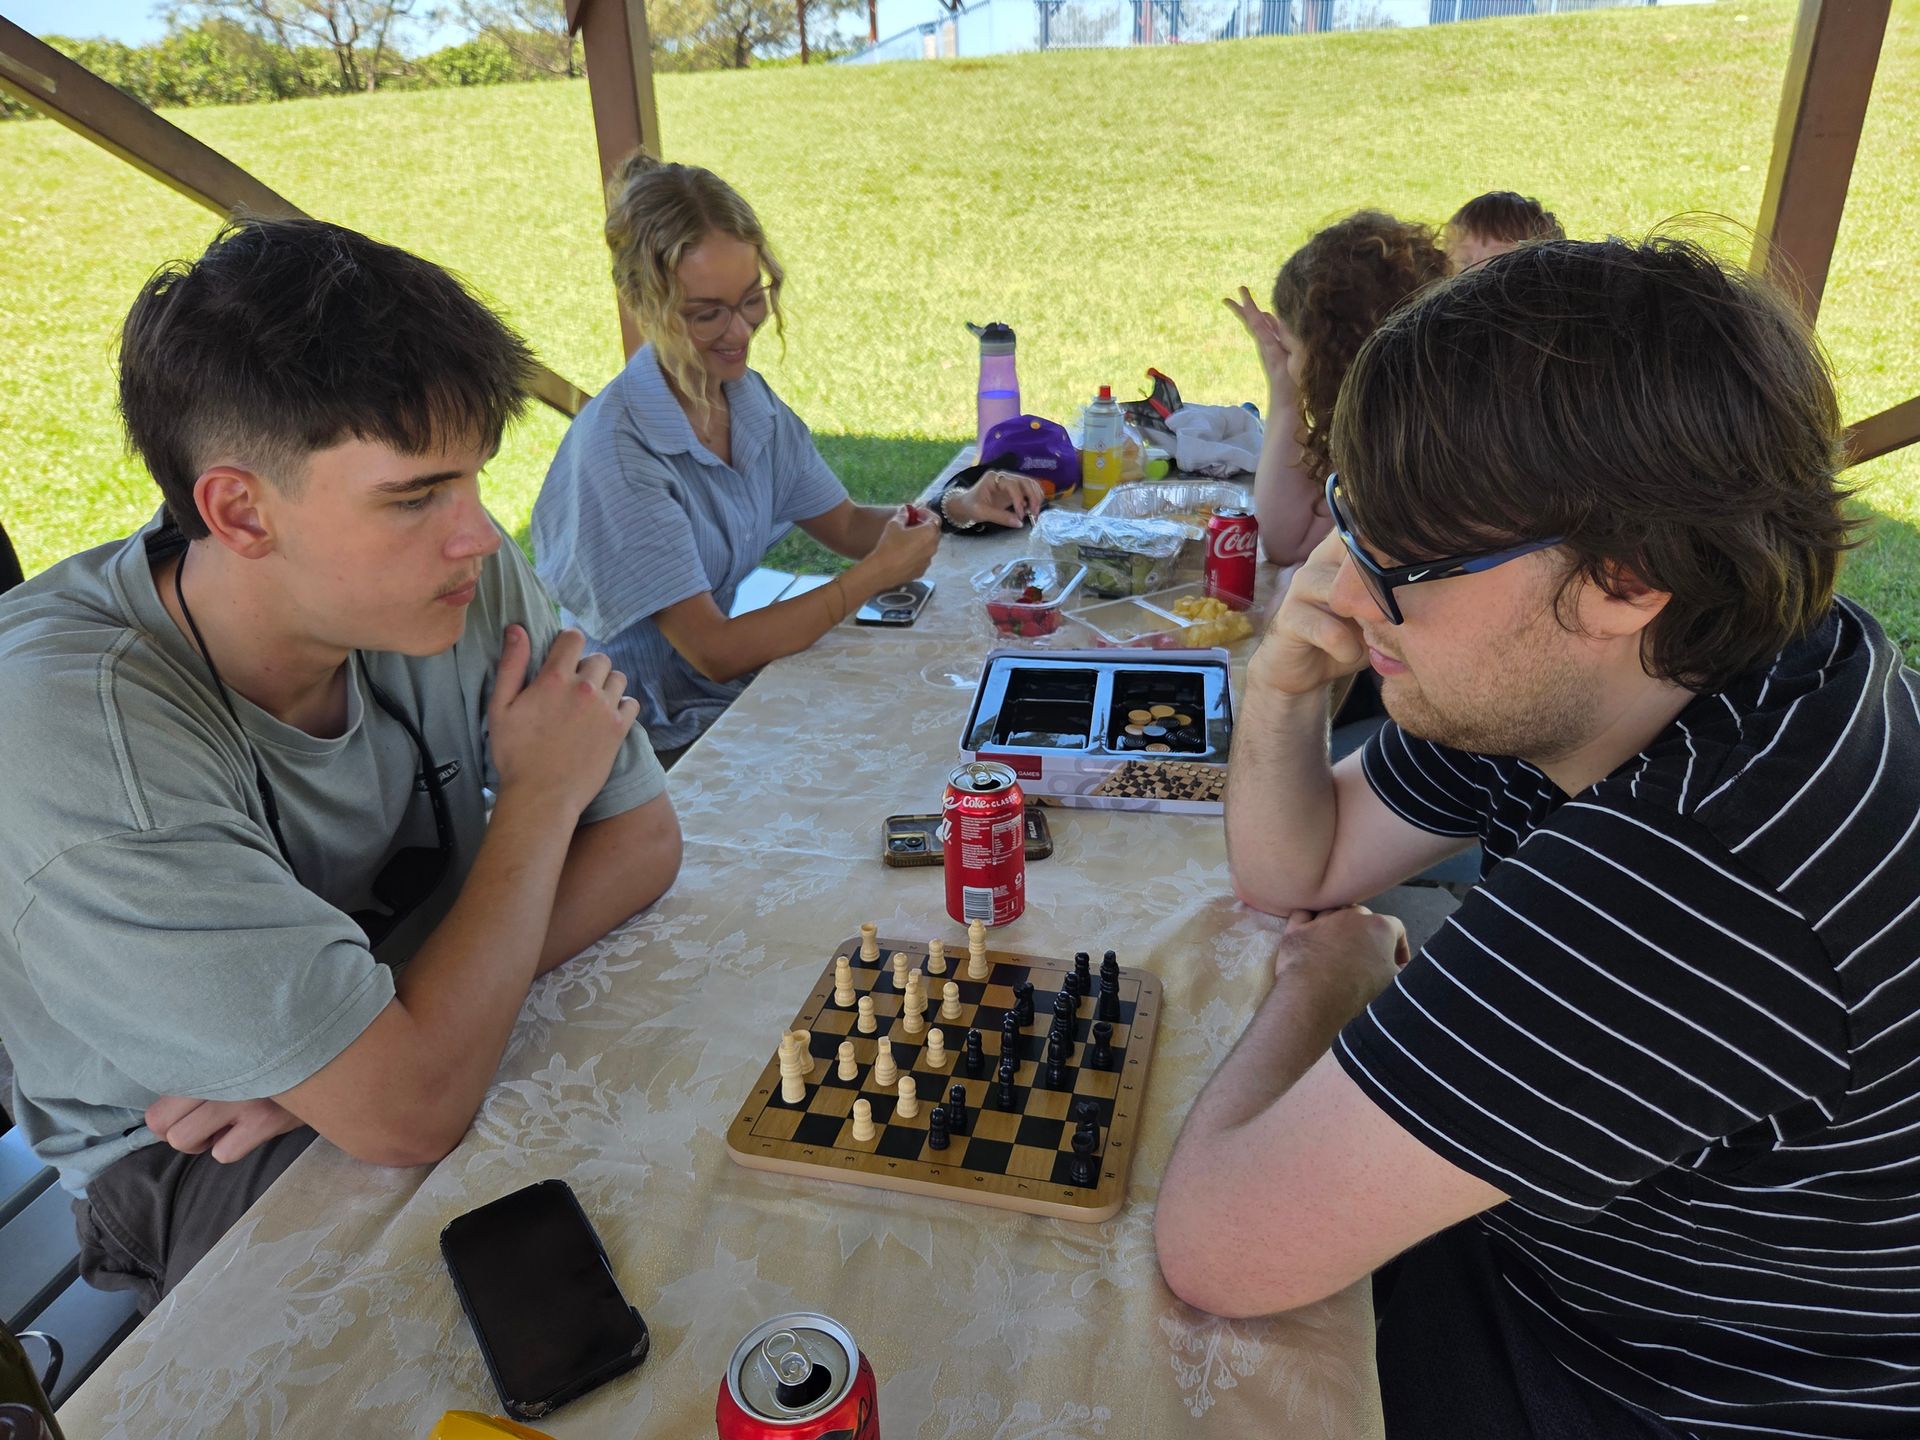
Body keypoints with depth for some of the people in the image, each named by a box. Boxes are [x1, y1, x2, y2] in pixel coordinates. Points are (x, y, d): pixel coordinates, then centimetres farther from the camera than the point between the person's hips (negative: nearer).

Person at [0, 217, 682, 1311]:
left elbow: (643, 838, -10)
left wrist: (365, 1035, -21)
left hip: (442, 1040, 5)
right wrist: (540, 794, -20)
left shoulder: (466, 581, -16)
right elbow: (409, 1112, -32)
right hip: (194, 1183, -4)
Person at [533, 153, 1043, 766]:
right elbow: (714, 652, -24)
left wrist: (958, 508, -9)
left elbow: (845, 524, 10)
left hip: (732, 692, 7)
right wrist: (877, 572, -20)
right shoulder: (614, 452, -24)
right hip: (654, 745, -7)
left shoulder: (751, 399, 0)